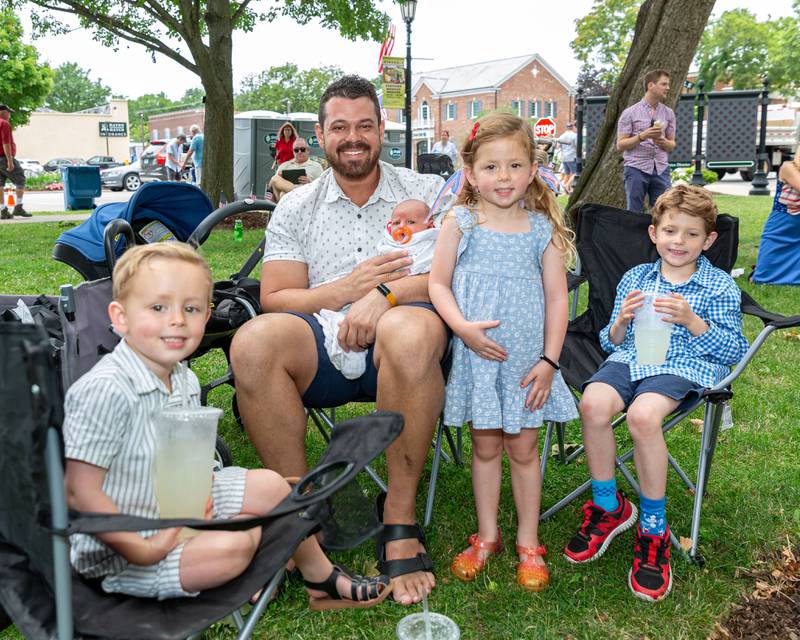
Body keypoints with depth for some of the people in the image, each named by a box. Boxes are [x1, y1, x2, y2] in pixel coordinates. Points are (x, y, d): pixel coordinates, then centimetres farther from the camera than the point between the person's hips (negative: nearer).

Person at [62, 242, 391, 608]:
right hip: (117, 553, -9)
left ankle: (321, 578, 25)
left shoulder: (185, 383, 0)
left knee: (268, 485, 6)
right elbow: (80, 494, -28)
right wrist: (142, 550, -27)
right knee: (234, 545, -26)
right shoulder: (104, 392, -27)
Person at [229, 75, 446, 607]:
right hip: (322, 348, 2)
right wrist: (346, 289, -10)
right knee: (254, 341, -30)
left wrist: (386, 294, -18)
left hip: (399, 352, -2)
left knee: (408, 329, -38)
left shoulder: (426, 193, 12)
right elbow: (275, 299, 7)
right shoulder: (296, 208, 16)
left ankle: (400, 516, -24)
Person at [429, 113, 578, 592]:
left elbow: (557, 299, 0)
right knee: (486, 446, 12)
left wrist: (549, 361, -5)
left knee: (524, 448, 10)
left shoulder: (543, 230, -1)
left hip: (527, 359, 0)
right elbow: (438, 284, -2)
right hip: (477, 355, 0)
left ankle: (529, 544, 25)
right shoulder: (460, 223, -3)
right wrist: (462, 327, -18)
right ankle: (487, 536, 29)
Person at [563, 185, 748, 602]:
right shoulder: (635, 279, 15)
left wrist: (692, 321, -14)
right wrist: (620, 322, -8)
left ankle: (653, 529, -16)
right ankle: (609, 507, -6)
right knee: (593, 404, -30)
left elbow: (734, 351, 0)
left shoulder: (720, 287, 7)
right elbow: (612, 343, 16)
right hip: (631, 359, 4)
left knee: (642, 415, -36)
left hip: (685, 365, -3)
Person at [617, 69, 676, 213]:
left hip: (661, 170, 4)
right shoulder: (630, 113, -1)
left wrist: (663, 142, -8)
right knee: (634, 213, 0)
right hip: (636, 169, -3)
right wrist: (642, 136, -16)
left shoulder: (669, 113, 11)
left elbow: (672, 145, 15)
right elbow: (620, 145, -3)